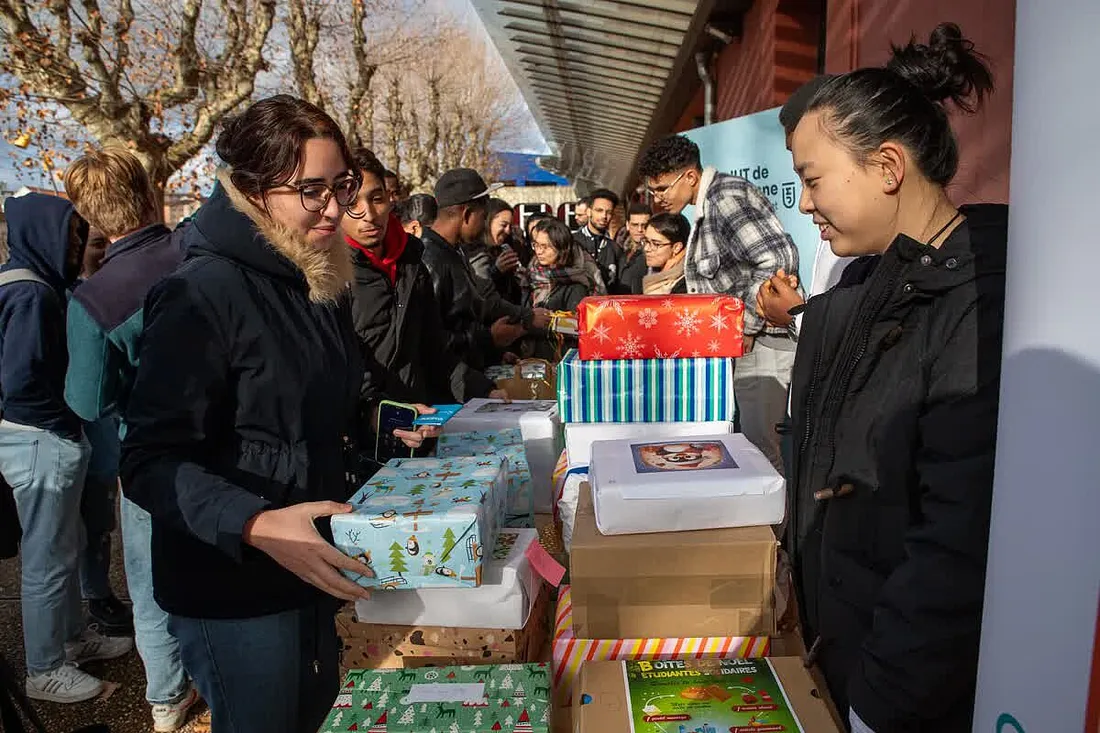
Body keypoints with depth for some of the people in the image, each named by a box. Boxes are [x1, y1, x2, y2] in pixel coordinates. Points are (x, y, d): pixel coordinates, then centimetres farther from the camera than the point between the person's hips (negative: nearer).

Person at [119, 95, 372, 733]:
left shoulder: (323, 282, 5)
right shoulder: (202, 295, -22)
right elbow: (151, 463, -25)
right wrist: (257, 526, -38)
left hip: (314, 566, 8)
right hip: (233, 589, -8)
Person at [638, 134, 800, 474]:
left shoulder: (726, 198, -17)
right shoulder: (706, 206, 14)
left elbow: (779, 257, -27)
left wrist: (746, 326, -21)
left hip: (760, 343, -10)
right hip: (732, 345, 10)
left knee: (759, 452, -5)